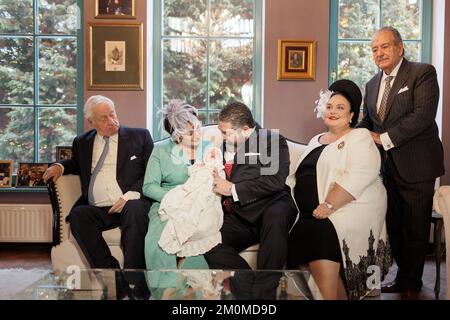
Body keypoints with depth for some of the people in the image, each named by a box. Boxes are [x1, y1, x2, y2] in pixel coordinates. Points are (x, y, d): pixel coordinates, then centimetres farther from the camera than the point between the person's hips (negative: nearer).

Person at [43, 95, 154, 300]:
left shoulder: (139, 136, 11)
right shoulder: (82, 142, 21)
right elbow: (78, 163, 40)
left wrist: (131, 195, -13)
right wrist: (60, 166, 15)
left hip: (130, 204, -3)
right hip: (98, 210, 3)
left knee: (135, 210, -36)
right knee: (77, 215, -28)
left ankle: (135, 284, -34)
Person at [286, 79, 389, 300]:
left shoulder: (360, 137, 5)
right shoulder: (316, 141, 26)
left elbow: (358, 176, -12)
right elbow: (298, 176, 25)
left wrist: (328, 206, -21)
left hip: (349, 210, -5)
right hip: (308, 215, 6)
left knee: (322, 234, -33)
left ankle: (327, 297, -24)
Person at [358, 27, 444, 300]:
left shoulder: (423, 73, -8)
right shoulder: (372, 84, 13)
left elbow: (423, 115, -20)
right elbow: (368, 122, 19)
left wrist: (383, 139, -20)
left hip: (416, 165, -6)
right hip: (387, 165, 6)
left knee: (415, 228, 6)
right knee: (394, 226, 14)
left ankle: (412, 283, 24)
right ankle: (404, 276, 31)